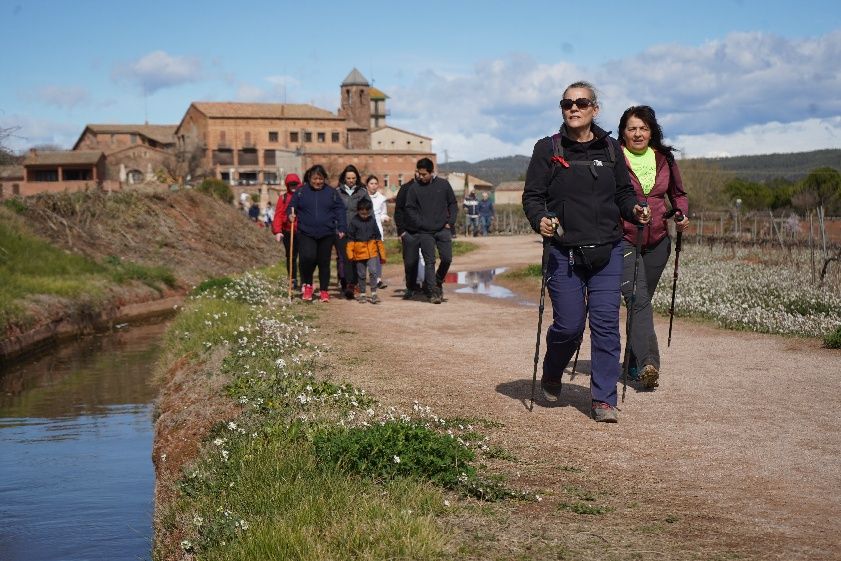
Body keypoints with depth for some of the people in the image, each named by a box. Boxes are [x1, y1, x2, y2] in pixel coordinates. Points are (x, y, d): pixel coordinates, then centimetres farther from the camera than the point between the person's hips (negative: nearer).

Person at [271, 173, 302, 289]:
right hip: (288, 232, 2)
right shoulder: (283, 198, 7)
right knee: (291, 257, 7)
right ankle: (293, 281, 16)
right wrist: (277, 231, -11)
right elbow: (278, 215, 0)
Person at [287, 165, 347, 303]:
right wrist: (291, 215, -13)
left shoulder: (331, 193, 6)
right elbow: (291, 207, 10)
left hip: (327, 234, 2)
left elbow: (340, 210, 7)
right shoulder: (301, 192, 4)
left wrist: (342, 228, -1)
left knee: (324, 262, 7)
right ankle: (307, 285, 3)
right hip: (306, 233, -1)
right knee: (308, 257, -21)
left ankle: (324, 290, 21)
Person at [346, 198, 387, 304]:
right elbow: (350, 239, -2)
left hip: (372, 251, 1)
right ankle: (362, 294, 22)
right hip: (359, 252, -1)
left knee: (373, 271, -11)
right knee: (361, 274, 9)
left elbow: (378, 237, 12)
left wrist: (382, 253, 12)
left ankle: (373, 293, -3)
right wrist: (350, 254, -8)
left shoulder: (372, 220, 4)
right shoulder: (354, 222, -4)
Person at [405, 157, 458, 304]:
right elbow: (409, 208, 3)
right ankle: (433, 292, 1)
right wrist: (420, 223, -7)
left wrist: (450, 222, -1)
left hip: (443, 230, 1)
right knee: (430, 262, -2)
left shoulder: (443, 184, 4)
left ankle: (438, 282, 22)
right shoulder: (415, 188, 0)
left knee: (447, 258, -4)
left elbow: (453, 204, 9)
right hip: (425, 232, -1)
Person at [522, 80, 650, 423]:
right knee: (569, 324, -1)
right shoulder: (547, 149, 2)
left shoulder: (610, 149, 10)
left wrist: (634, 210, -5)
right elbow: (532, 196, 0)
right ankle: (551, 376, 31)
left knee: (606, 324, -2)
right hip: (563, 254, -2)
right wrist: (540, 220, -20)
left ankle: (603, 398, 7)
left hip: (607, 252, 2)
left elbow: (623, 193, 16)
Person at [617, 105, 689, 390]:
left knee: (643, 300, 13)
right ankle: (648, 364, -24)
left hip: (657, 241, 5)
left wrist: (682, 214, 2)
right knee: (638, 299, -18)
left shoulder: (664, 158, 9)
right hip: (623, 240, -5)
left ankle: (634, 361, 26)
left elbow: (677, 193, 21)